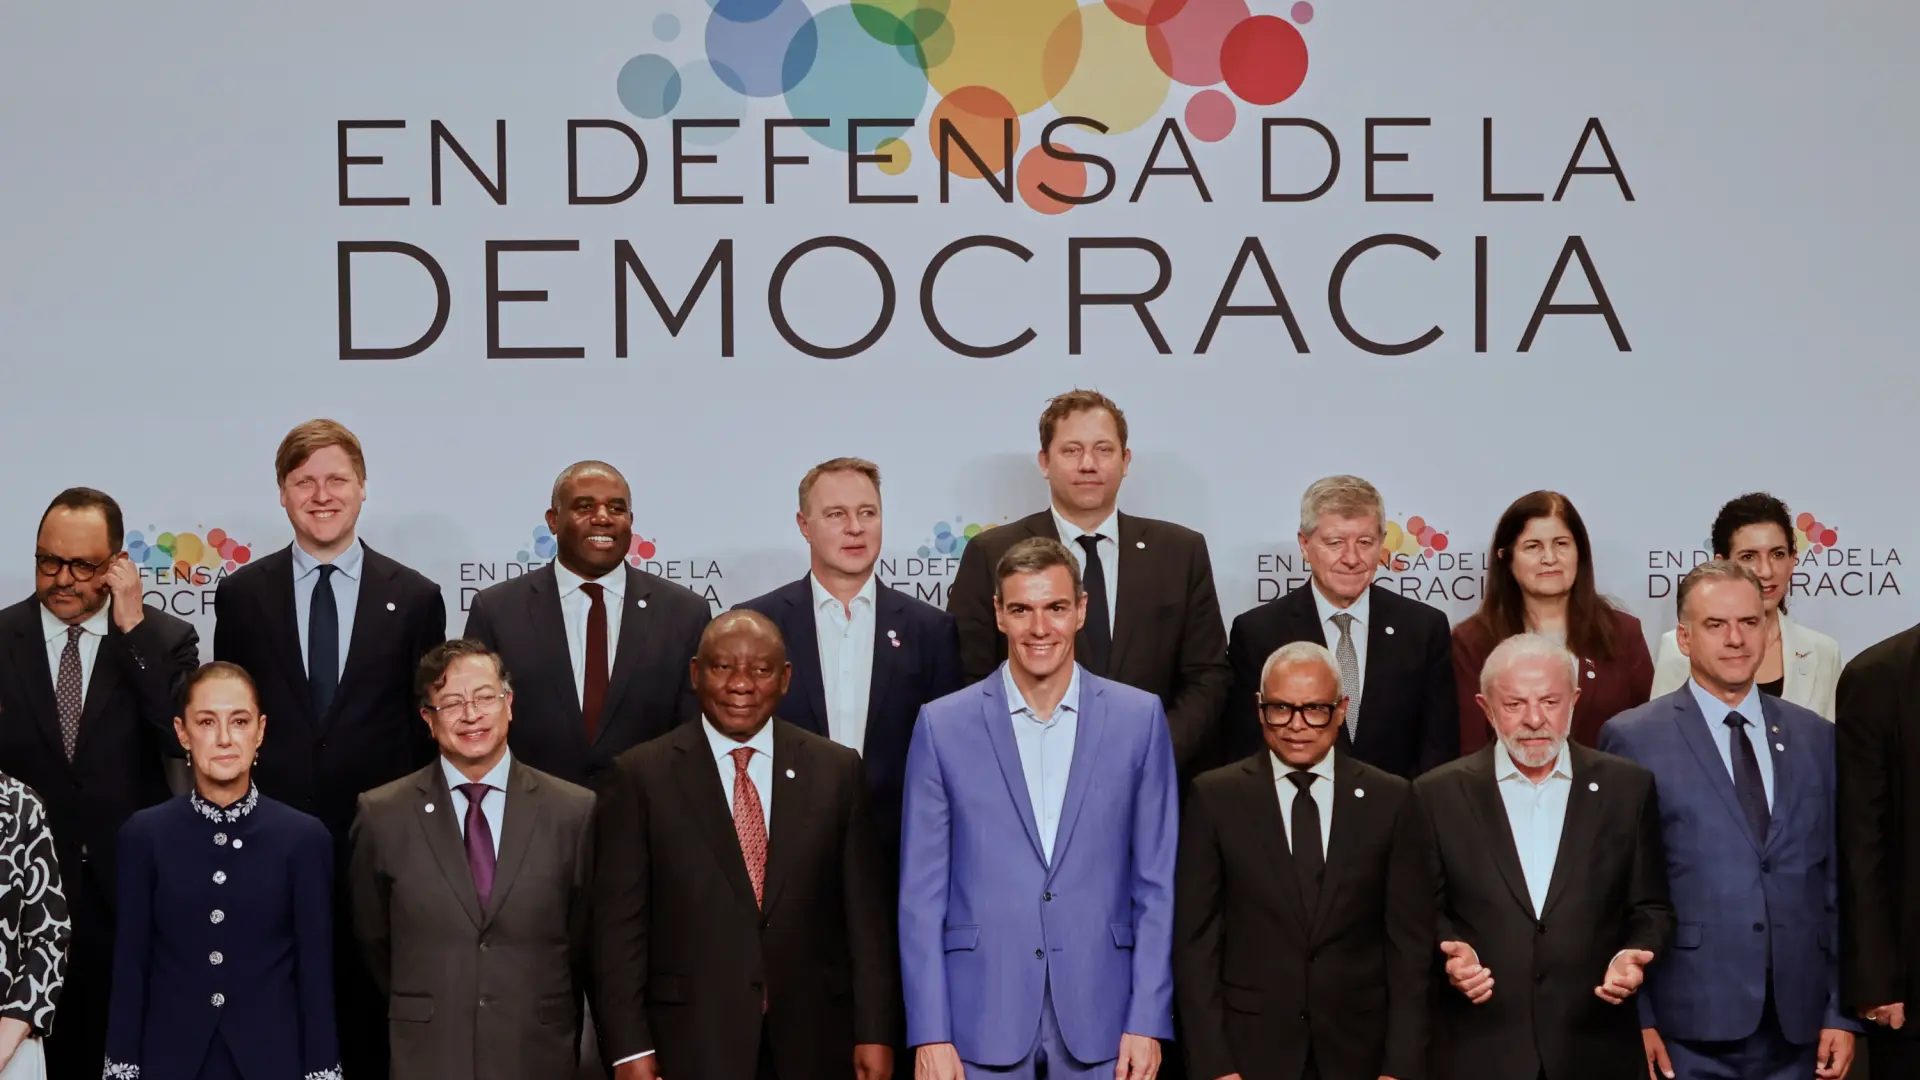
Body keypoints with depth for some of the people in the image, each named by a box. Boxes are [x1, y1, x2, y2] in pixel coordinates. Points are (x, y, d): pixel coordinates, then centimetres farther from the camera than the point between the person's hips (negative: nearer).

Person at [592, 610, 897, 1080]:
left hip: (812, 1041, 2)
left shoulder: (836, 769, 4)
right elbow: (618, 922, -3)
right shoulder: (642, 776, -2)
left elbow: (866, 912, 4)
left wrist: (875, 1033, -1)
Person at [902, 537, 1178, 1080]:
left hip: (1099, 1021, 1)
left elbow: (1156, 885, 4)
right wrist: (929, 1035, -4)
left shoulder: (1139, 718, 4)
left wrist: (1148, 1021, -2)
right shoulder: (943, 725, 2)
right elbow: (921, 893, 2)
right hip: (981, 1021, 0)